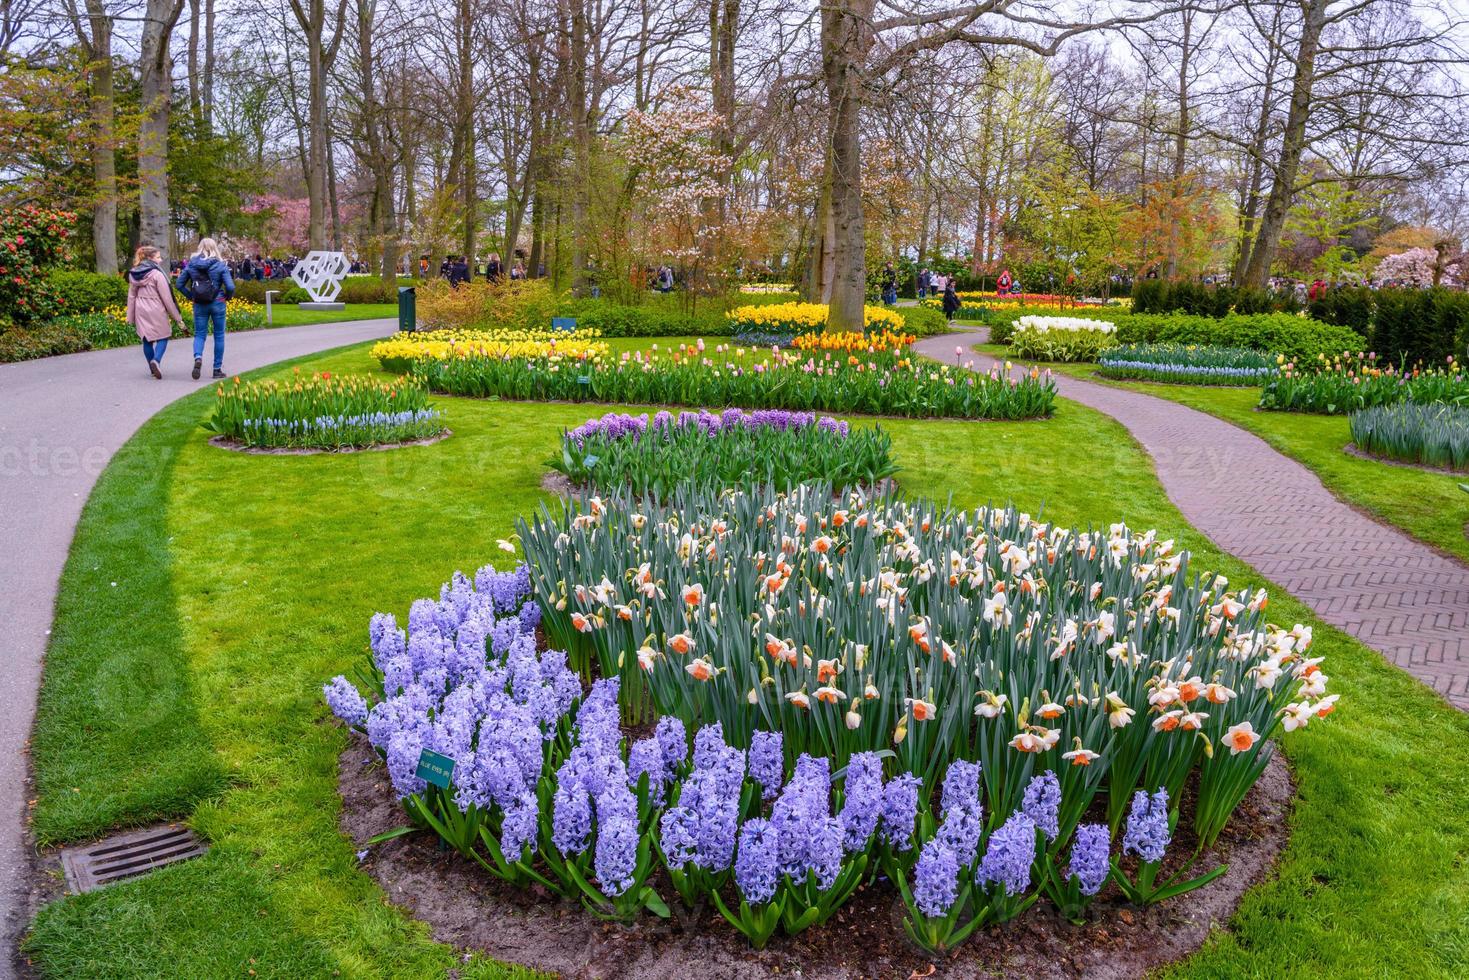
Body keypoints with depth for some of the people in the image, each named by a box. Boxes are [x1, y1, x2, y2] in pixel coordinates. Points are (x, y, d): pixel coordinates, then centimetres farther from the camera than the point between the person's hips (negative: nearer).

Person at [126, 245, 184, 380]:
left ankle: (152, 369, 20)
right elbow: (166, 298, -11)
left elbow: (131, 296, 13)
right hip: (156, 310, -6)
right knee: (163, 336, 7)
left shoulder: (134, 274, 8)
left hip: (140, 310, 6)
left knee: (147, 339, 14)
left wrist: (130, 316, 19)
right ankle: (156, 360, -18)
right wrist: (177, 317, -4)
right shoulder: (157, 274, -12)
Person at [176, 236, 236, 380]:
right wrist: (228, 297, 5)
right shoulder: (220, 265, -8)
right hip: (217, 303, -2)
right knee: (219, 336, 9)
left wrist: (191, 296, 14)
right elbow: (230, 287, -14)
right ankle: (217, 369, 13)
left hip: (199, 305, 2)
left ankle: (198, 357, -21)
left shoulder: (191, 265, 2)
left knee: (199, 334, 9)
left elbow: (179, 285, 3)